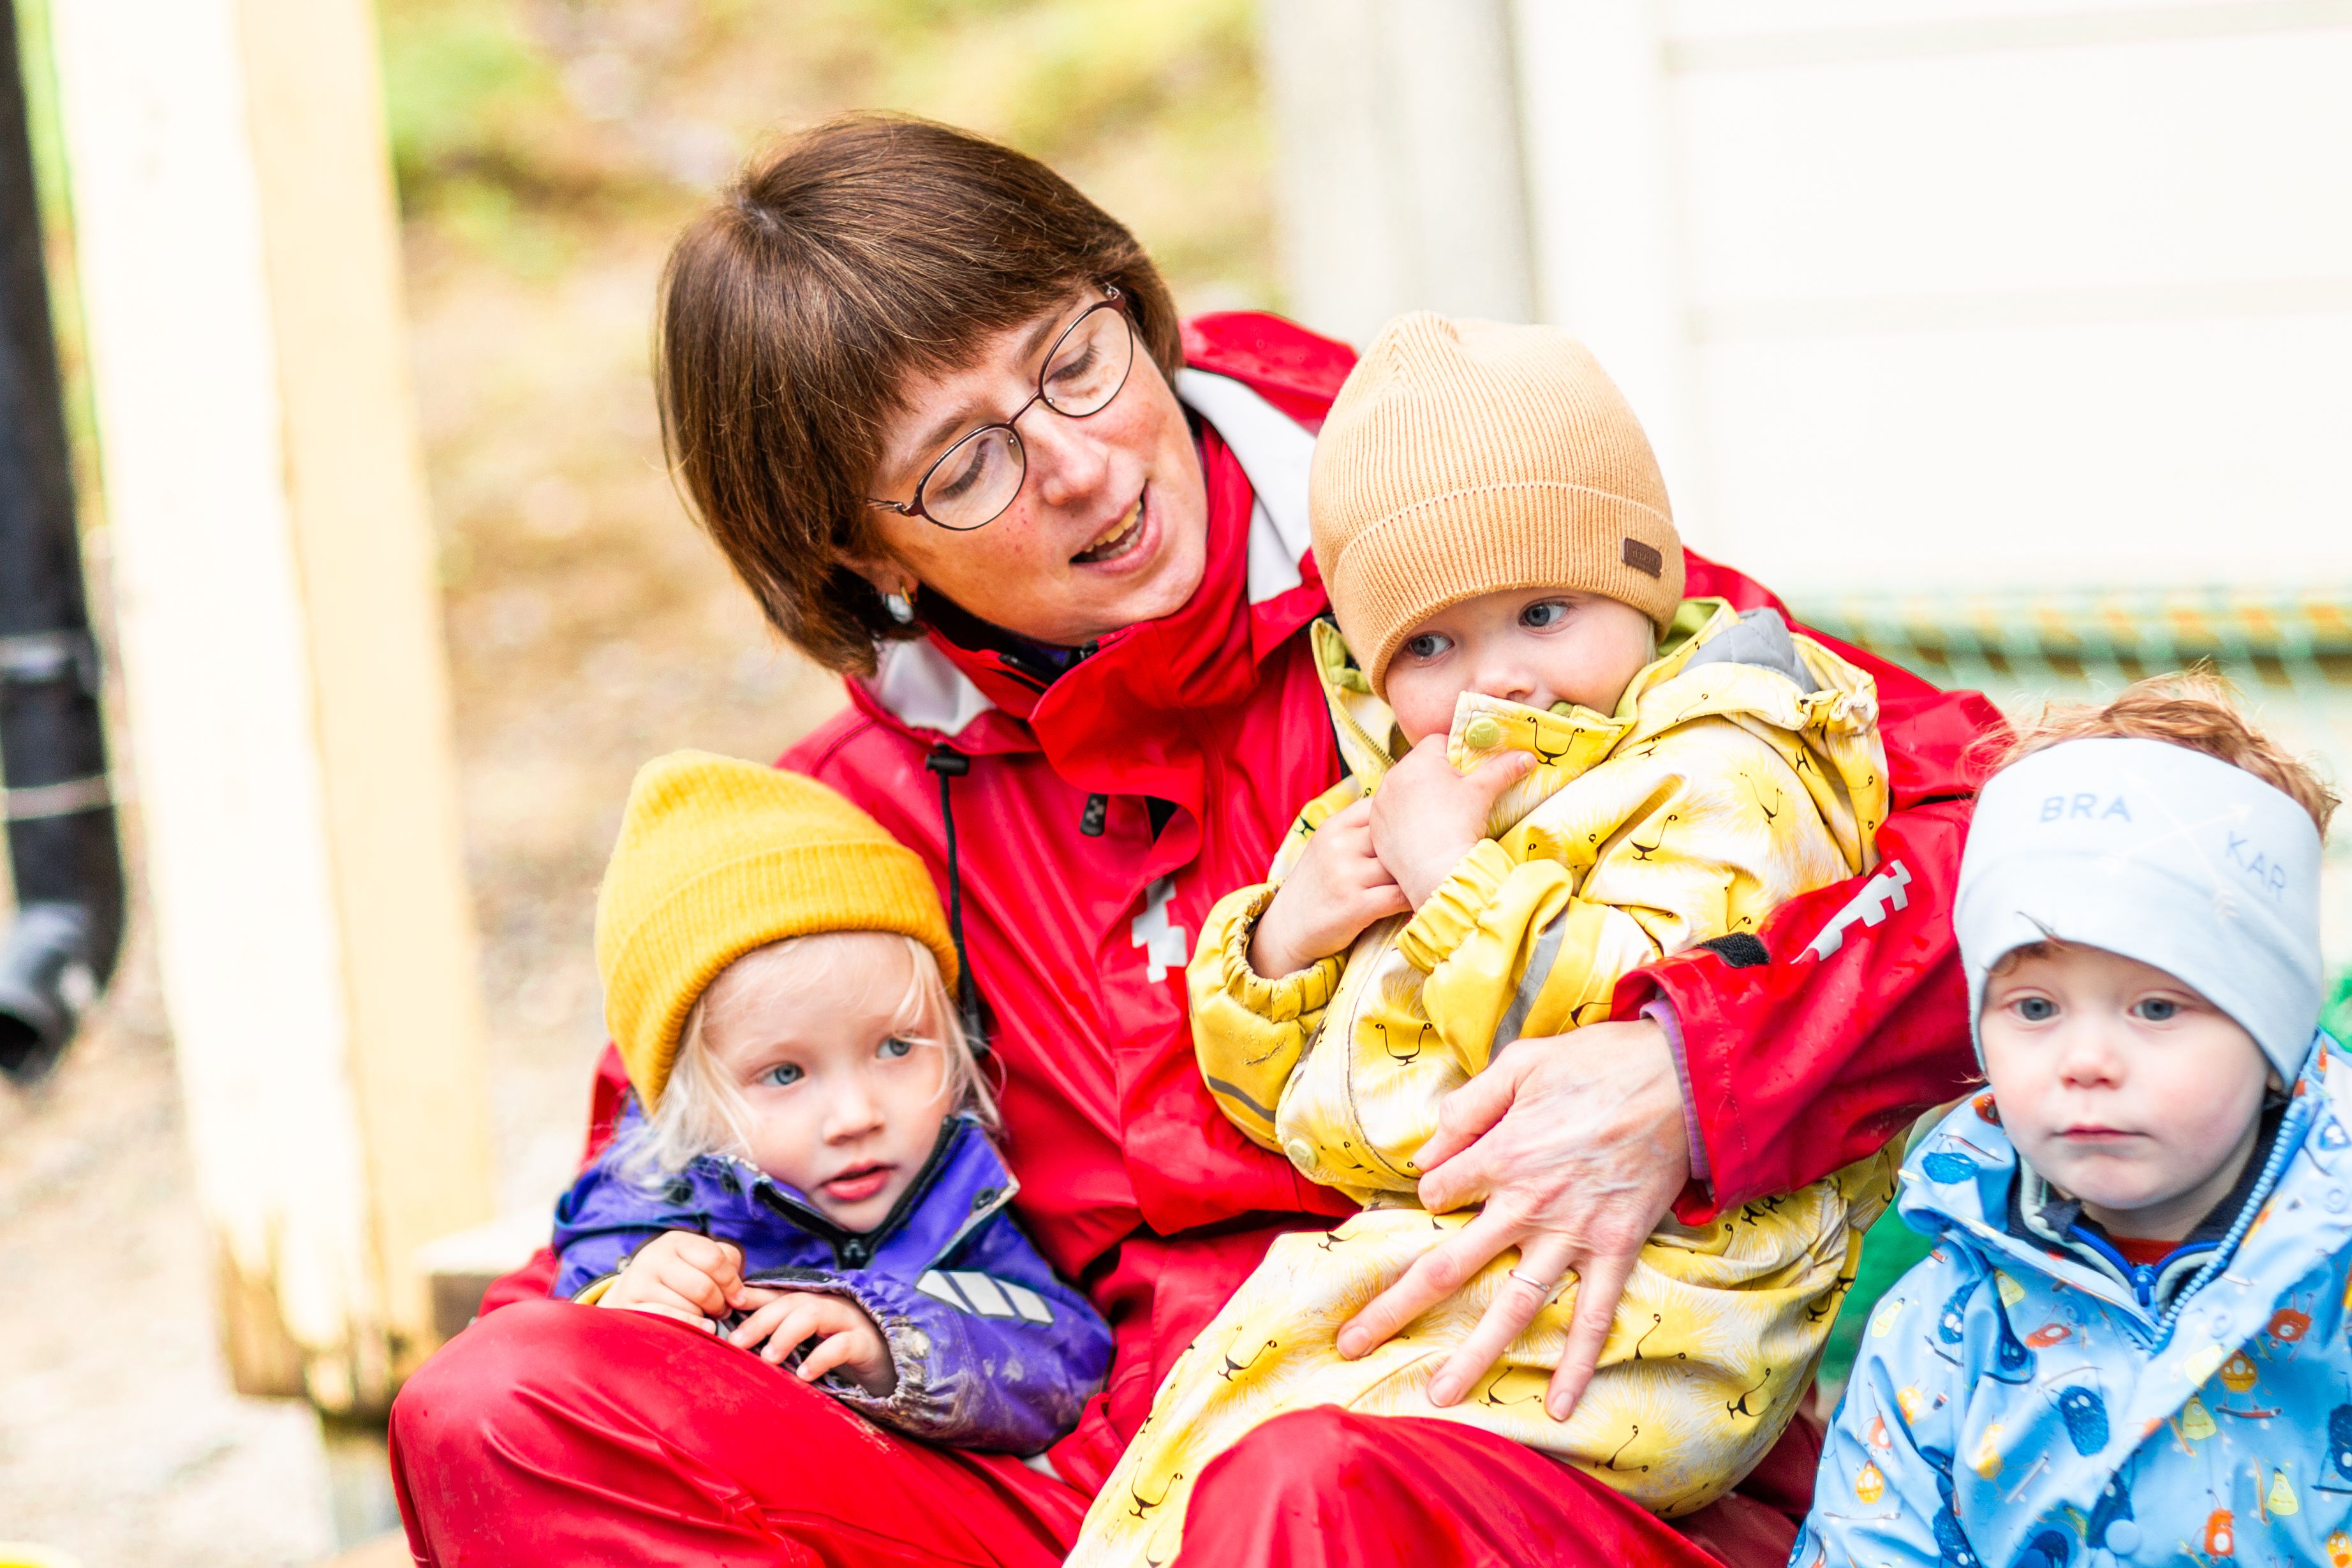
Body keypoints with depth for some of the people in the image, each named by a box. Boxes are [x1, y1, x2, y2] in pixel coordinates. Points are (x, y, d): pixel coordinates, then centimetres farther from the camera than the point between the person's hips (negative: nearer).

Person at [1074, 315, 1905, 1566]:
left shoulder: (1716, 782, -5)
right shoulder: (1386, 812, 20)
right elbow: (1280, 1099, 22)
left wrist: (1455, 876, -17)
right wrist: (1279, 943, 1)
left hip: (1628, 1311, -8)